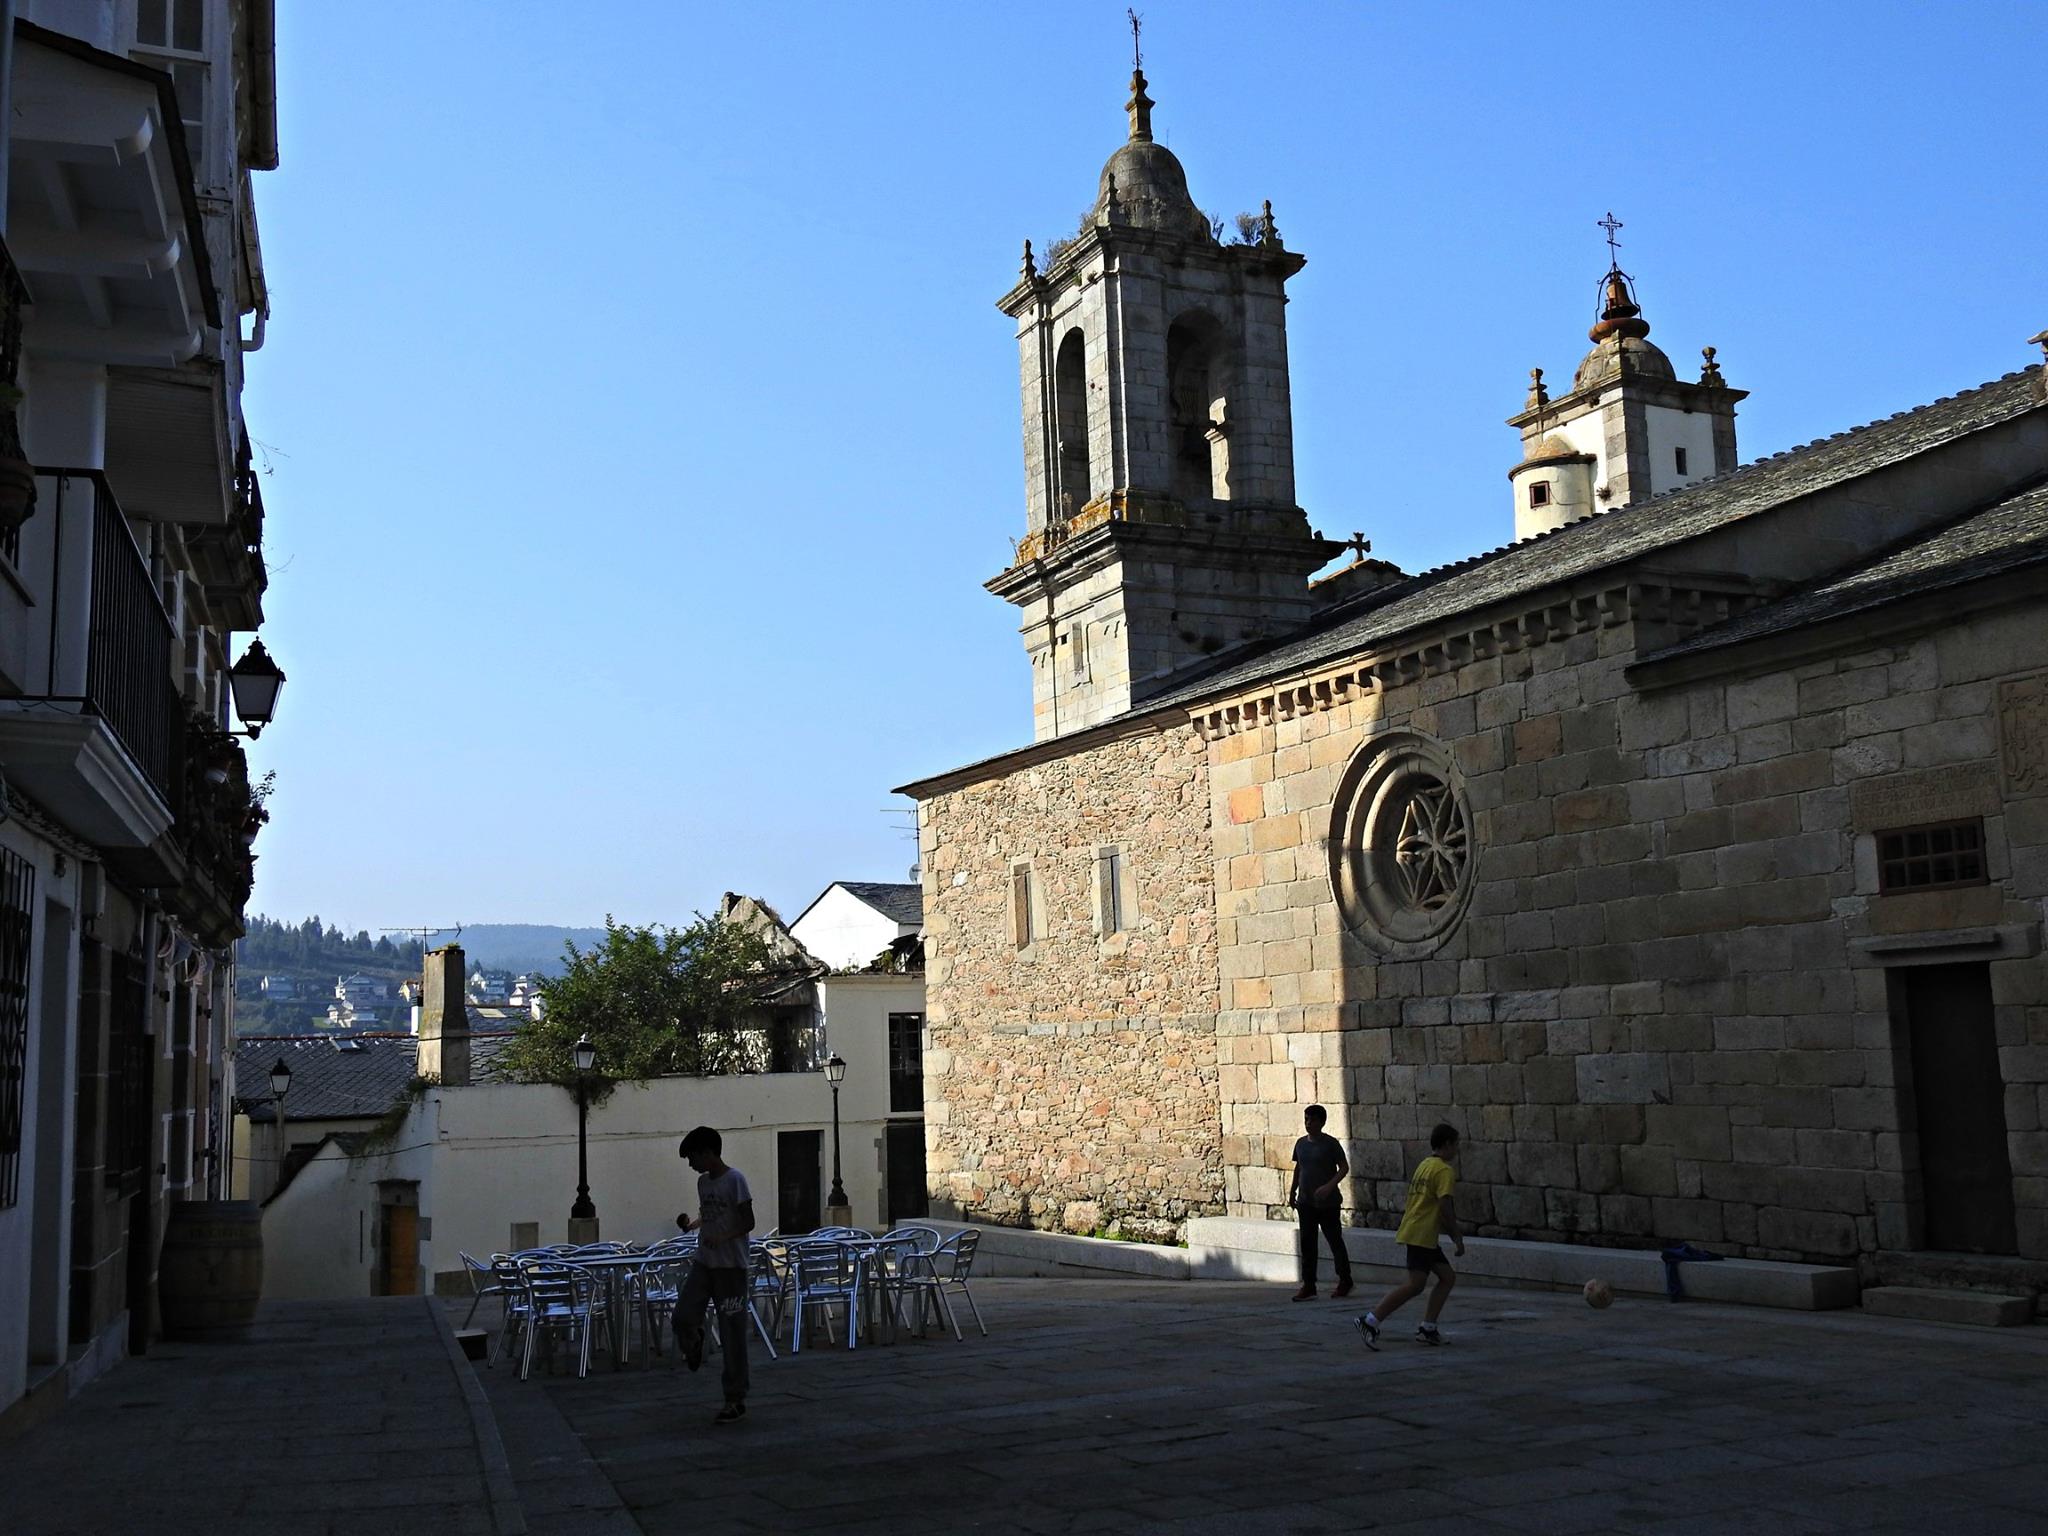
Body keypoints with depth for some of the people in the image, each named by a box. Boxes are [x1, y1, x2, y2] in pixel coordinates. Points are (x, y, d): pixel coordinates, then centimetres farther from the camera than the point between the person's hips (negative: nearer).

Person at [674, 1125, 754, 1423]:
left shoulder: (735, 1180, -11)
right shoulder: (703, 1182, 12)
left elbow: (748, 1222, -14)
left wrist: (723, 1238, -28)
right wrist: (690, 1223, 7)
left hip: (730, 1265, -6)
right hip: (703, 1262, 6)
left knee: (732, 1334, -3)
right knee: (683, 1317, -4)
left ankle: (736, 1401, 4)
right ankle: (694, 1347, 32)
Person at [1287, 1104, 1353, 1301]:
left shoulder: (1330, 1144, -9)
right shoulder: (1301, 1144, 8)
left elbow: (1344, 1167, -10)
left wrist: (1329, 1186, -21)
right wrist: (1292, 1191, 15)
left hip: (1328, 1203, -5)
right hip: (1306, 1202, 5)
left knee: (1335, 1241, 5)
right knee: (1307, 1243, 3)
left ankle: (1345, 1281, 19)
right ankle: (1308, 1285, 7)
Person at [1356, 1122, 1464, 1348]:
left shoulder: (1424, 1164, 18)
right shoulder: (1444, 1170, -11)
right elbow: (1445, 1206, -19)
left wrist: (1451, 1231, 25)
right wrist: (1457, 1237, -11)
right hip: (1421, 1235, -10)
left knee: (1448, 1277, 12)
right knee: (1415, 1284, -13)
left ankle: (1427, 1329, 10)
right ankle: (1371, 1321, -16)